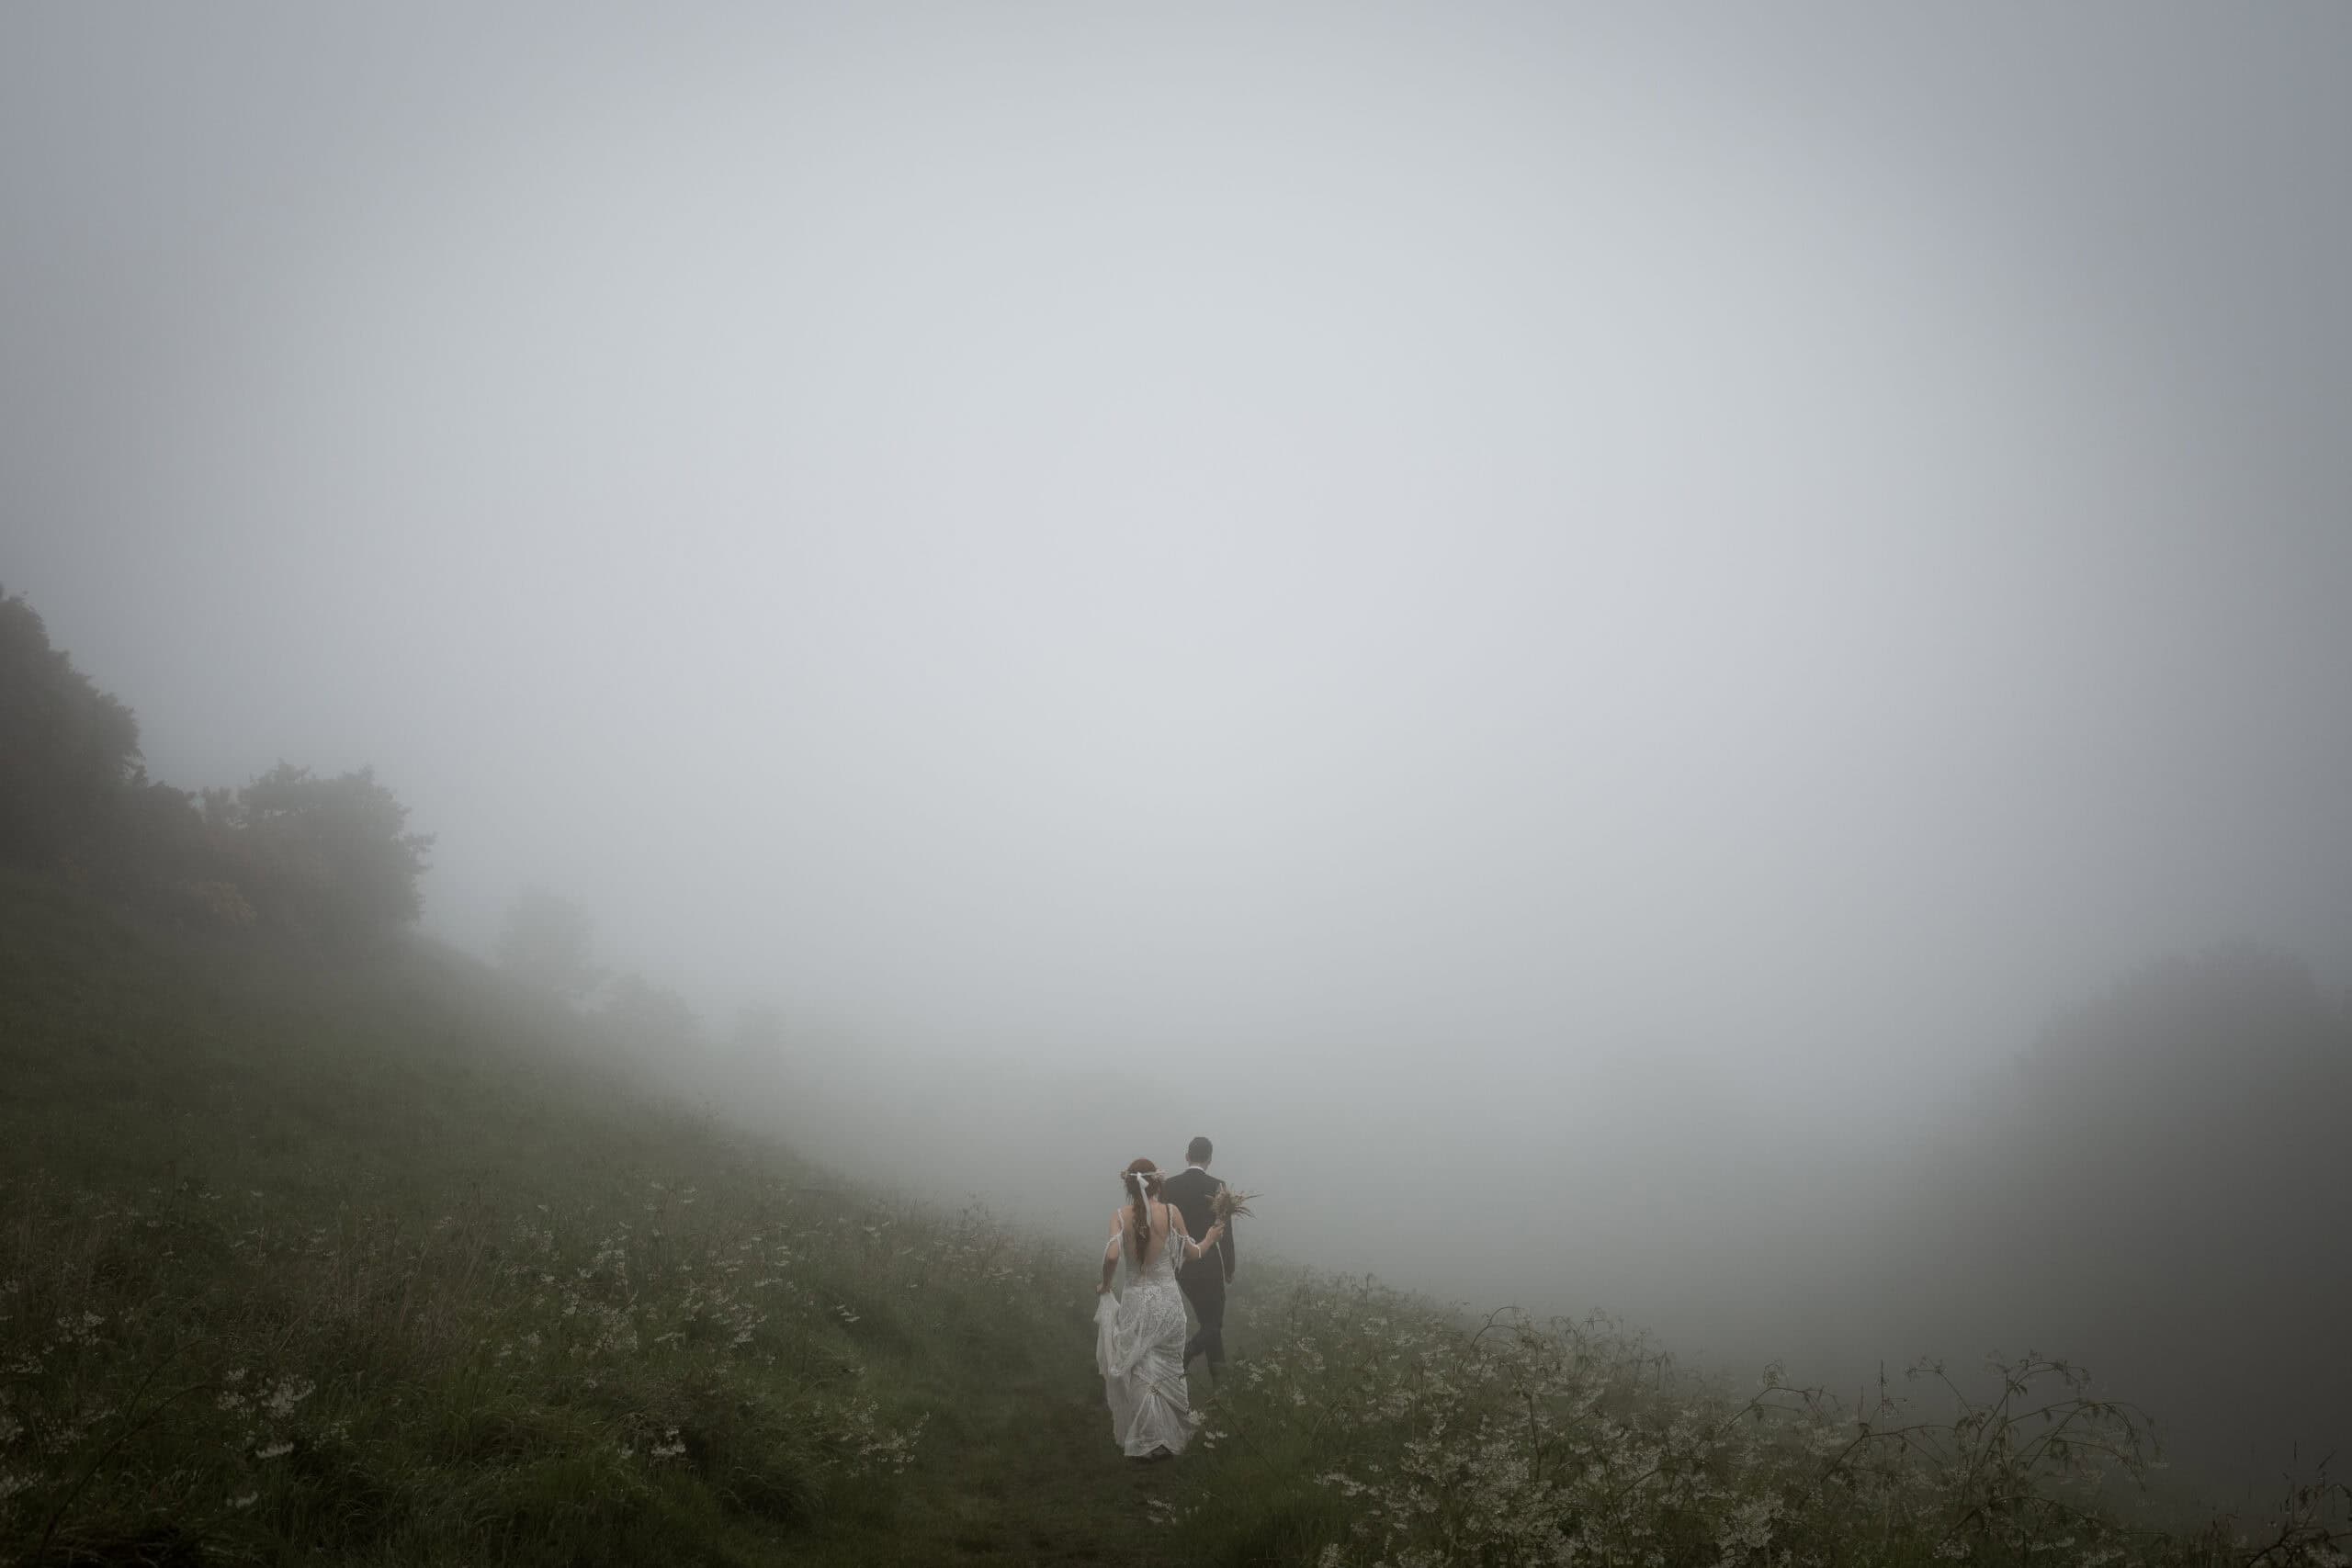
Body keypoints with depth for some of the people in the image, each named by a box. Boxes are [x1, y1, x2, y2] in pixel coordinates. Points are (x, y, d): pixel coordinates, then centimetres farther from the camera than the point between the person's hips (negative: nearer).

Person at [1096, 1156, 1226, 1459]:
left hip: (1136, 1300, -1)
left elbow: (1111, 1256, -23)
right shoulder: (1170, 1212, -7)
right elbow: (1193, 1253, 1)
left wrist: (1105, 1285, -4)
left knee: (1140, 1373, 14)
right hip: (1168, 1299, 1)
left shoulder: (1120, 1215, -9)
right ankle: (1170, 1436, 27)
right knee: (1167, 1370, 18)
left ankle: (1150, 1441, 14)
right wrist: (1209, 1239, 22)